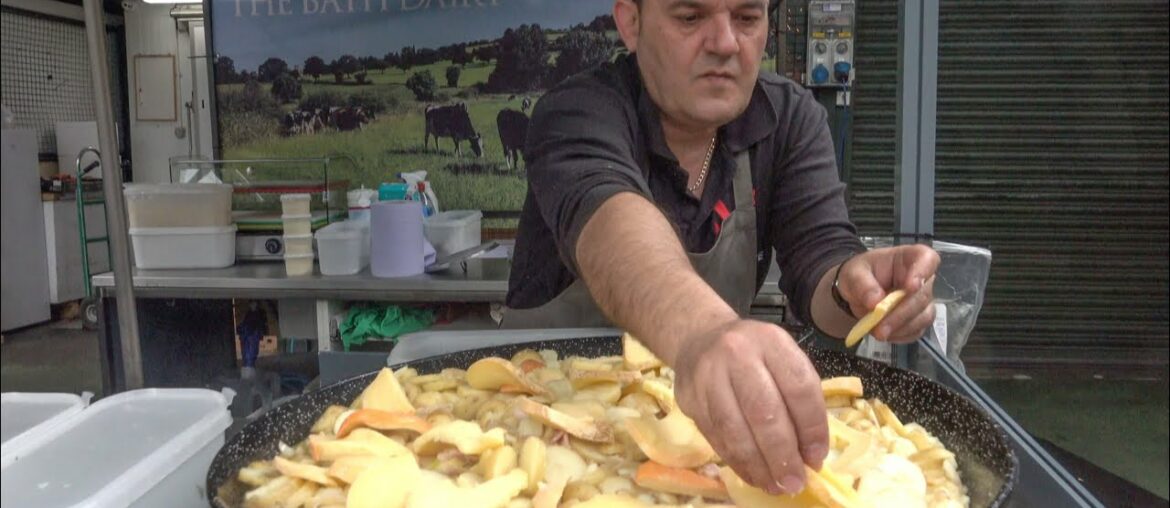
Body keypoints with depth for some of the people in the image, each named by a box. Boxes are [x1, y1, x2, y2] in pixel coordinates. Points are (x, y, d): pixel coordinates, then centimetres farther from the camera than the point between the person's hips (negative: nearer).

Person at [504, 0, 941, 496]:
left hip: (707, 401, 5)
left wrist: (852, 289, -37)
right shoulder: (579, 111, -18)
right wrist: (700, 332, -58)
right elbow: (604, 218, -38)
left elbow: (820, 259, -14)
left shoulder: (792, 118, -4)